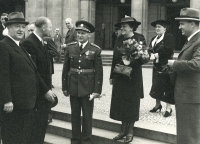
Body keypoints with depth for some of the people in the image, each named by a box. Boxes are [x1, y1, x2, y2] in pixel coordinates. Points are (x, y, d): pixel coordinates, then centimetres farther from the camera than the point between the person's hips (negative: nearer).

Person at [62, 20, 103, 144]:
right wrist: (65, 87, 3)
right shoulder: (70, 48, 2)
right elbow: (66, 68, 5)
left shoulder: (95, 50, -6)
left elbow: (99, 72, -6)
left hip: (88, 88, -2)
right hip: (73, 86, 3)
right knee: (75, 115, 11)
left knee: (87, 116, 7)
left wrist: (97, 90, -10)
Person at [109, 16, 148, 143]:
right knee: (120, 103, 8)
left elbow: (143, 58, -9)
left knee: (132, 104, 5)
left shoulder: (140, 39, -8)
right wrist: (112, 76, 11)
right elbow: (115, 58, 11)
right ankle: (123, 130, 20)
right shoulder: (119, 39, 6)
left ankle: (130, 132, 16)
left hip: (133, 77, -5)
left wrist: (131, 61, -27)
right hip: (120, 77, 5)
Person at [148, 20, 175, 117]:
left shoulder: (169, 37, -8)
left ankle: (168, 108, 4)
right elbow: (150, 50, 9)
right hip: (157, 66, 8)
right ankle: (158, 105, 27)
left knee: (167, 87, -3)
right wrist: (151, 54, -13)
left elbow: (168, 50, -20)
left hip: (165, 66, -7)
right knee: (156, 86, 12)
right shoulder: (154, 39, 18)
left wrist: (157, 54, -18)